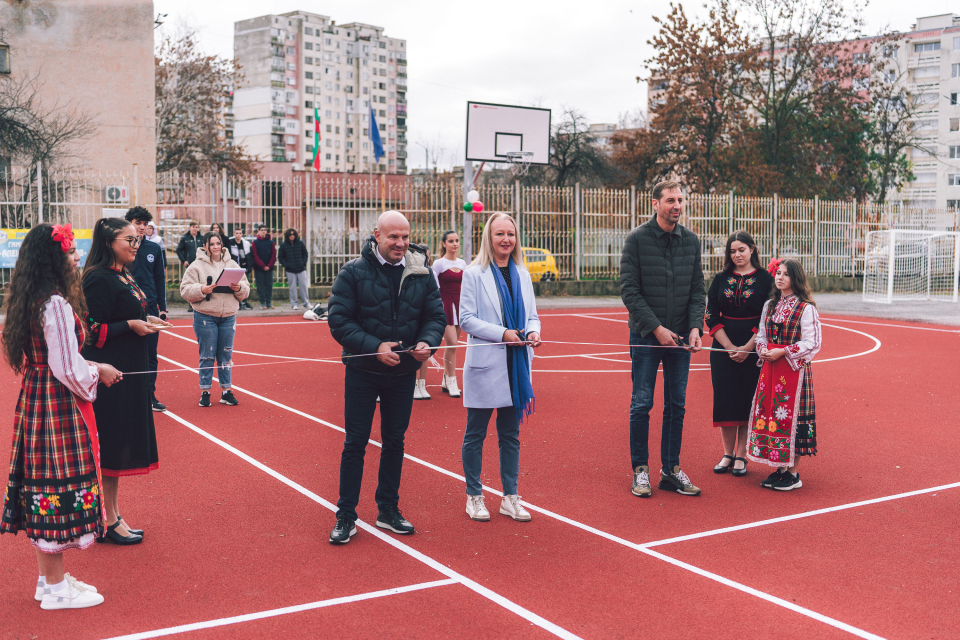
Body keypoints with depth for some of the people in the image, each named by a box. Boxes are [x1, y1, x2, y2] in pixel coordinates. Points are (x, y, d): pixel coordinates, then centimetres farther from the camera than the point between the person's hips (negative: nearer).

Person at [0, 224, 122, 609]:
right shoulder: (57, 304, -20)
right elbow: (67, 368, -21)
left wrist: (88, 367, 16)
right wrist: (99, 371, -4)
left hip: (35, 400, 10)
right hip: (58, 406, -10)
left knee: (42, 486, 15)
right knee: (60, 488, -1)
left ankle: (49, 578, 27)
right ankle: (56, 589, 10)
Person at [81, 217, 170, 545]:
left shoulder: (124, 277, 13)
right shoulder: (99, 279, -15)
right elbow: (91, 331, -19)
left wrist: (146, 320, 7)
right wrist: (131, 325, -20)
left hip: (129, 372, 10)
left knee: (119, 446, 14)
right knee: (110, 445, -1)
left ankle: (112, 516, 23)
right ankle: (109, 521, 9)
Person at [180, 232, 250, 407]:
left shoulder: (233, 265, 10)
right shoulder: (196, 266, -1)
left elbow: (246, 289, 11)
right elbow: (185, 290, -6)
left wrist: (239, 288, -11)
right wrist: (202, 290, -21)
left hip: (228, 317, 3)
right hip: (205, 316, -3)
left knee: (226, 355, 8)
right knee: (207, 355, 1)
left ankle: (226, 391, 17)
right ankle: (205, 392, 11)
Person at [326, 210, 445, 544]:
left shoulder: (421, 274, -1)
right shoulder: (353, 272, -11)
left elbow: (435, 316, 3)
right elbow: (338, 320, -13)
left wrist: (427, 342, -19)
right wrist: (374, 347, -23)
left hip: (403, 373, 3)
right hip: (362, 372, -3)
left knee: (394, 441, 13)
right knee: (355, 443, 3)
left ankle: (388, 510, 27)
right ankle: (346, 516, 14)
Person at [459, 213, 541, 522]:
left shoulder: (522, 274, 10)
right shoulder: (474, 274, -5)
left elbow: (532, 315, 14)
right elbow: (466, 319, -9)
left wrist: (533, 332, -8)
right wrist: (503, 333, -18)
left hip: (516, 364, 5)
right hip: (485, 364, -5)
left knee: (511, 434, 11)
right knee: (475, 434, 5)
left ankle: (510, 498, 19)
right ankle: (474, 497, 18)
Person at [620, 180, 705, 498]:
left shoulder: (691, 240, 5)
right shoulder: (637, 239, -7)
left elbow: (697, 290, 7)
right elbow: (629, 290, -9)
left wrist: (695, 326, -7)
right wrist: (656, 328, -14)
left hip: (680, 336, 4)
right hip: (645, 335, -4)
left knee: (676, 405, 7)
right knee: (642, 404, 1)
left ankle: (671, 470, 17)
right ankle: (640, 469, 13)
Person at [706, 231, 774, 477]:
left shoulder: (765, 279, -1)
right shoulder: (720, 279, 6)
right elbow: (712, 317, 2)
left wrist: (747, 348, -13)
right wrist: (730, 347, -8)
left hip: (753, 349, -2)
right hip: (724, 348, 2)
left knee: (748, 401, 1)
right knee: (725, 399, 3)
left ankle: (741, 456, 9)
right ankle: (728, 454, 14)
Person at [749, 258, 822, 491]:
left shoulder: (806, 308, -8)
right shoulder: (769, 305, 12)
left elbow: (812, 343, -12)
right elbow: (761, 335, 18)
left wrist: (782, 352, -17)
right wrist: (763, 350, -3)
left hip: (794, 369, -6)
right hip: (769, 368, 7)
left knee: (791, 417, -3)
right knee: (769, 413, 7)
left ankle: (793, 473, 7)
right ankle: (779, 468, 18)